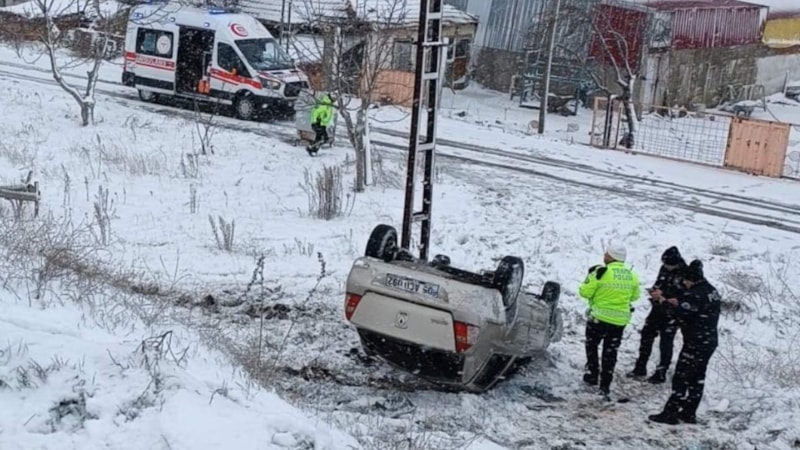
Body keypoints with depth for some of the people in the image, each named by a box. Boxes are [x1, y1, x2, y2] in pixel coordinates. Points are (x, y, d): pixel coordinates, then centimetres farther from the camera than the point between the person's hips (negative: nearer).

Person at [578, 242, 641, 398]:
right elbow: (634, 296, 14)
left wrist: (590, 278, 5)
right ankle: (605, 386, 13)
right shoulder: (632, 276, 1)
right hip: (620, 320, 4)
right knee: (610, 353, 12)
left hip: (599, 317, -4)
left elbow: (585, 292, -13)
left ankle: (593, 375, 23)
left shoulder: (600, 272, -17)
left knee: (592, 346, 21)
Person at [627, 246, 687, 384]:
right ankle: (640, 368, 23)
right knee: (646, 335, 11)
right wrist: (654, 290, -7)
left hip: (671, 314, -7)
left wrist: (663, 295, -26)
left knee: (666, 343, 0)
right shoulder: (665, 269, 2)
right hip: (658, 309, 7)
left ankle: (661, 373, 12)